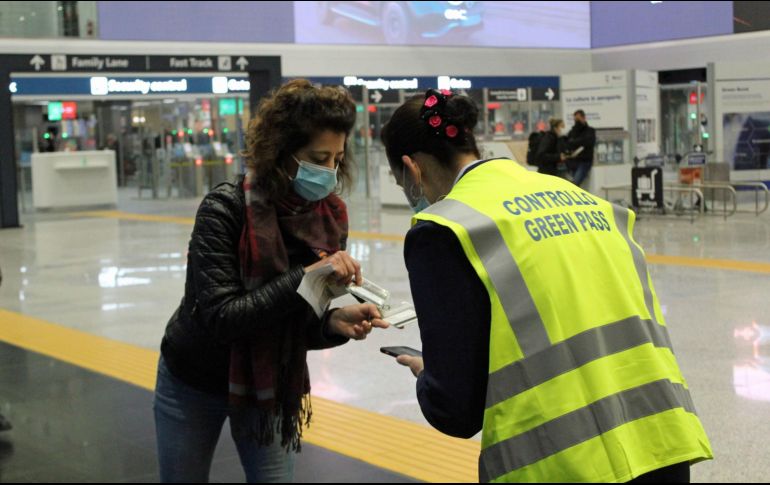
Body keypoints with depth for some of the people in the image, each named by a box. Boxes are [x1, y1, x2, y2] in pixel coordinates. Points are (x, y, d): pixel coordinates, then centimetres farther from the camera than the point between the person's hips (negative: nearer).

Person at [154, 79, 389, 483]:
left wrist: (335, 323, -29)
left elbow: (302, 324, -8)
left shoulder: (330, 218, -12)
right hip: (194, 384, -3)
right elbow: (220, 317, -32)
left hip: (270, 387, 3)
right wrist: (303, 277, -36)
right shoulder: (225, 208, -26)